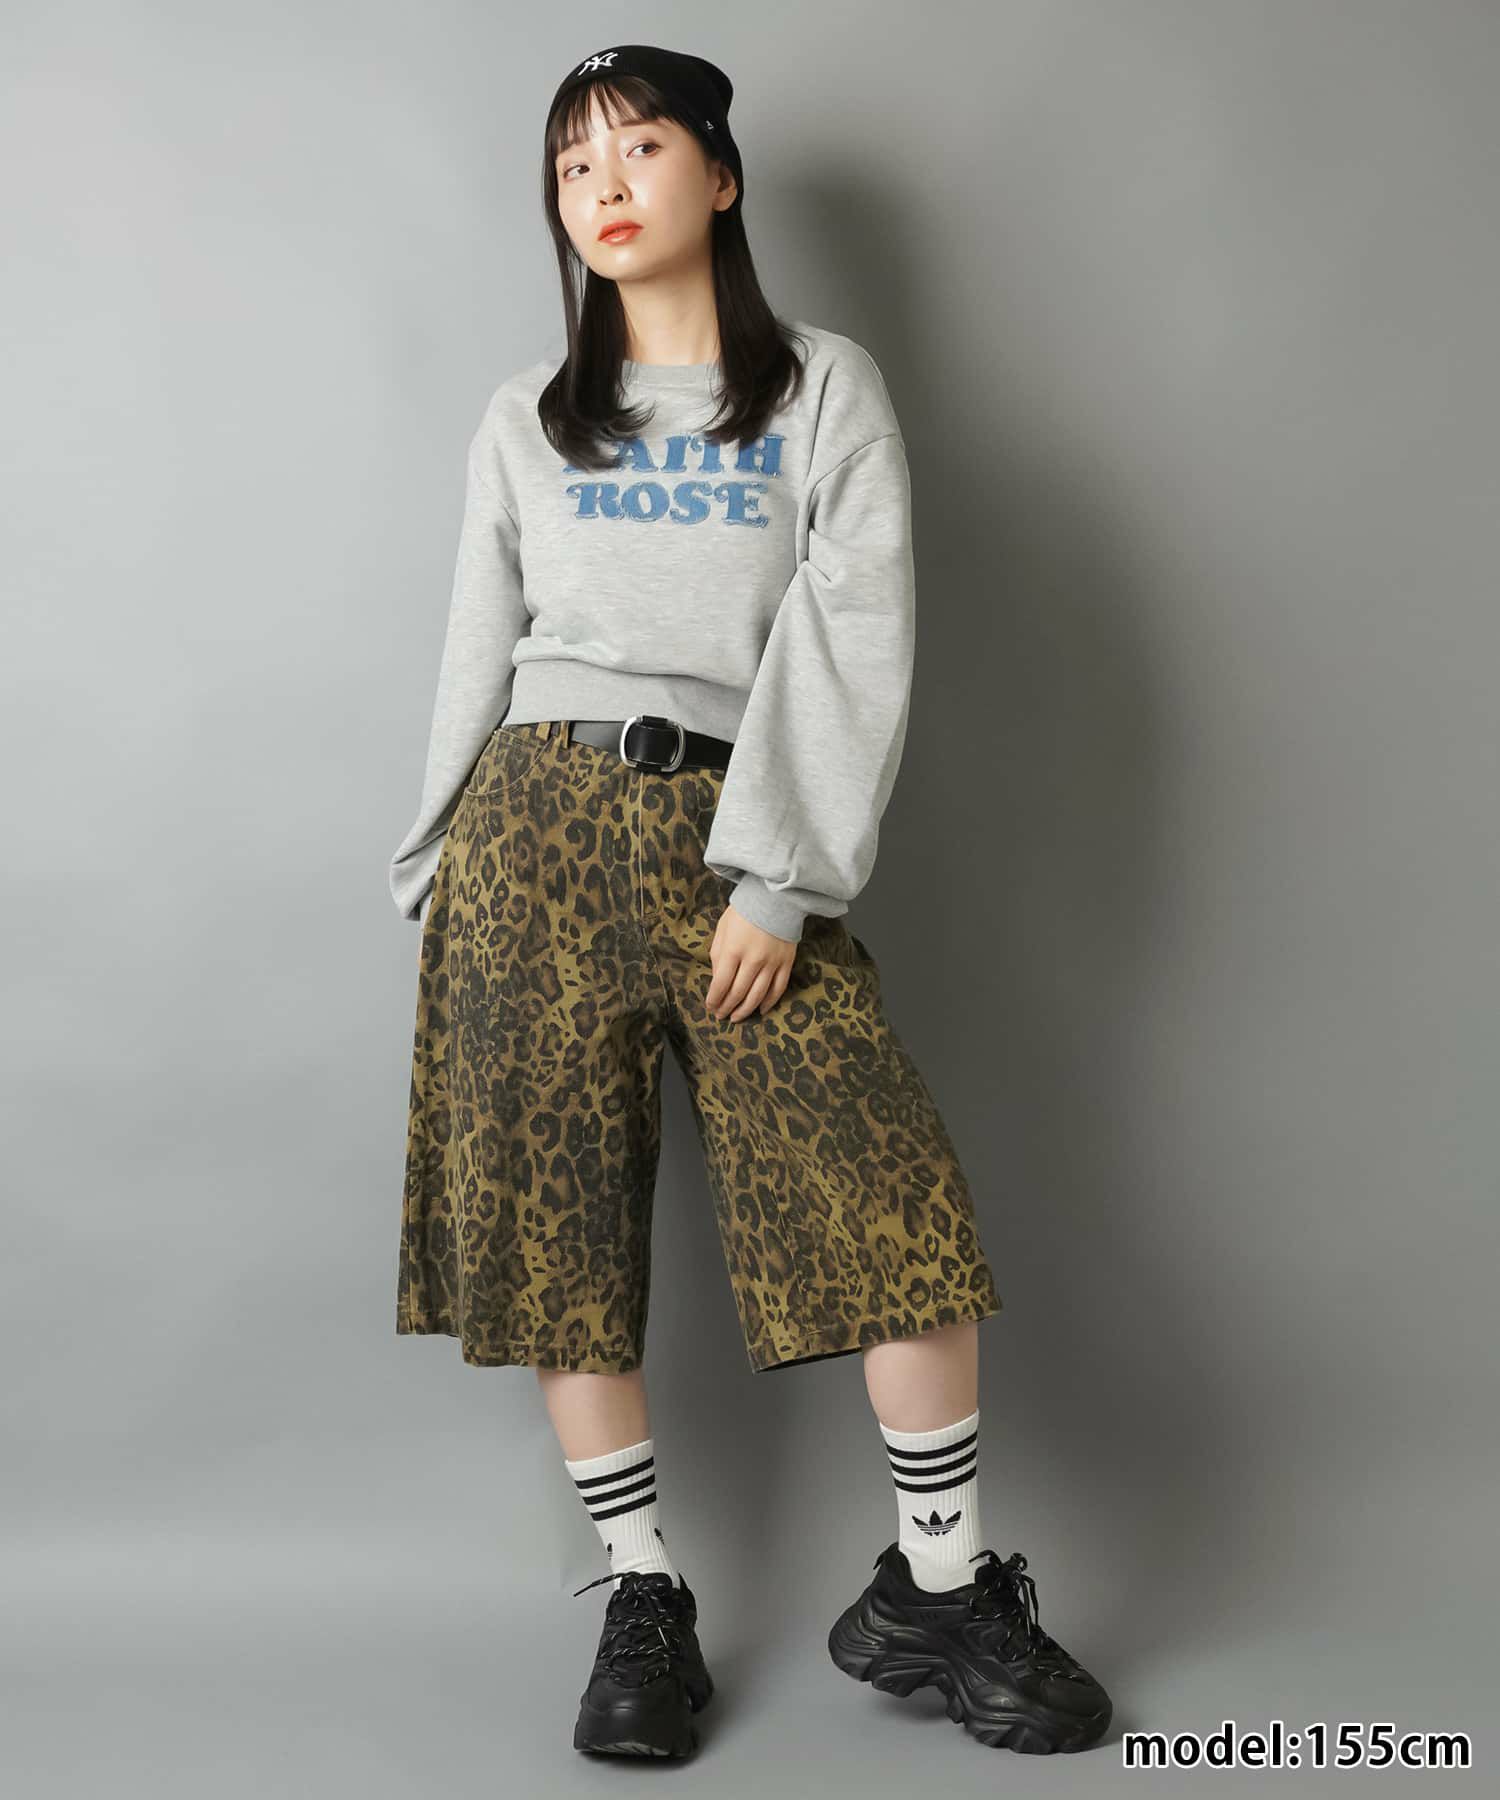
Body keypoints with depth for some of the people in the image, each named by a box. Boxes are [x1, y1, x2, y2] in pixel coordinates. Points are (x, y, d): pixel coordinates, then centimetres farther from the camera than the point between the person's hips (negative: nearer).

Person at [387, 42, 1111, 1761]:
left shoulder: (826, 388, 7)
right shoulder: (527, 419, 15)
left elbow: (858, 639, -3)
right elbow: (480, 650, 16)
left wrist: (775, 877, -12)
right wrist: (442, 873, 8)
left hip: (737, 828, -2)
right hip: (537, 821, 2)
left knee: (892, 1192, -11)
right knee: (561, 1212, 0)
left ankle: (939, 1587, 7)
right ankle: (643, 1603, 14)